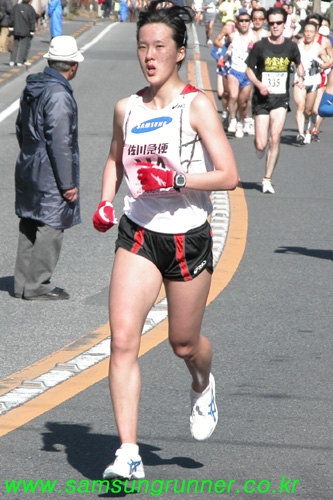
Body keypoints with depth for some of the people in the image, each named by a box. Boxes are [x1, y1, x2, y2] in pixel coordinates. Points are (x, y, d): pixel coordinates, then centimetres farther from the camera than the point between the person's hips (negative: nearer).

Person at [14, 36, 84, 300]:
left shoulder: (32, 88, 8)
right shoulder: (58, 95, -21)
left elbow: (21, 129, 19)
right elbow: (60, 142, -22)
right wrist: (68, 184, -18)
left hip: (28, 168, 9)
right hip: (50, 175, -9)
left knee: (29, 226, 14)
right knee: (50, 228, -2)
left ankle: (23, 282, 21)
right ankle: (37, 285, 2)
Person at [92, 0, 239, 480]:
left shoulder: (196, 106, -9)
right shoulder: (127, 108, 5)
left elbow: (229, 176, -13)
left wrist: (176, 179, -24)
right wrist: (105, 202, 9)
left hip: (188, 237, -3)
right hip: (137, 234, 3)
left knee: (183, 344, 12)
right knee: (123, 340, -12)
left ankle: (203, 386, 50)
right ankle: (129, 455, -12)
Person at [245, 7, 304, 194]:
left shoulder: (291, 46, 0)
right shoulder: (260, 46, -6)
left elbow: (299, 64, 19)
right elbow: (249, 70, 1)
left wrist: (301, 77, -2)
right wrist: (259, 84, -17)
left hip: (281, 99, 1)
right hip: (262, 99, -1)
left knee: (275, 138, -13)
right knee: (261, 145, -4)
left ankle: (267, 180, 0)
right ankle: (260, 146, 38)